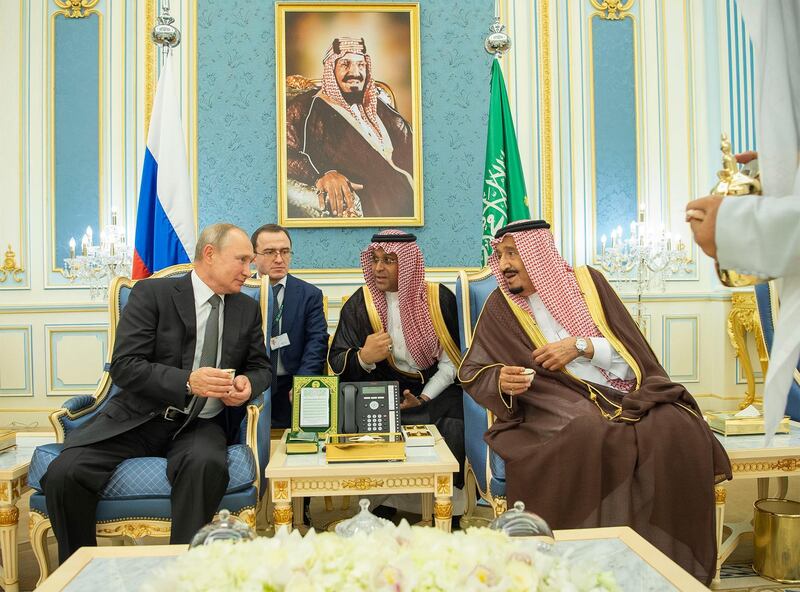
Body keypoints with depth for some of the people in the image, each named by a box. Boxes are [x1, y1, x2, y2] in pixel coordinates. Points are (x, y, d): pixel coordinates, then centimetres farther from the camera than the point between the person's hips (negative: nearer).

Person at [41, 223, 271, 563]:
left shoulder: (248, 309, 11)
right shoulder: (151, 293, -2)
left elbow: (260, 367, 17)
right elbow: (124, 366, -9)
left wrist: (248, 383, -9)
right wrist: (187, 382, -24)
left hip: (200, 424, 1)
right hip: (140, 417, -1)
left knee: (208, 464, -34)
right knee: (64, 472, -23)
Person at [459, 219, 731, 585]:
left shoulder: (587, 281, 10)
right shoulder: (501, 305, 7)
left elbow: (632, 350, 6)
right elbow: (471, 372, 6)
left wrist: (581, 345, -10)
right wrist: (500, 381, -16)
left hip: (621, 395, 3)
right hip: (558, 402, -2)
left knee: (677, 428, -25)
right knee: (588, 432, -36)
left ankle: (670, 558, -10)